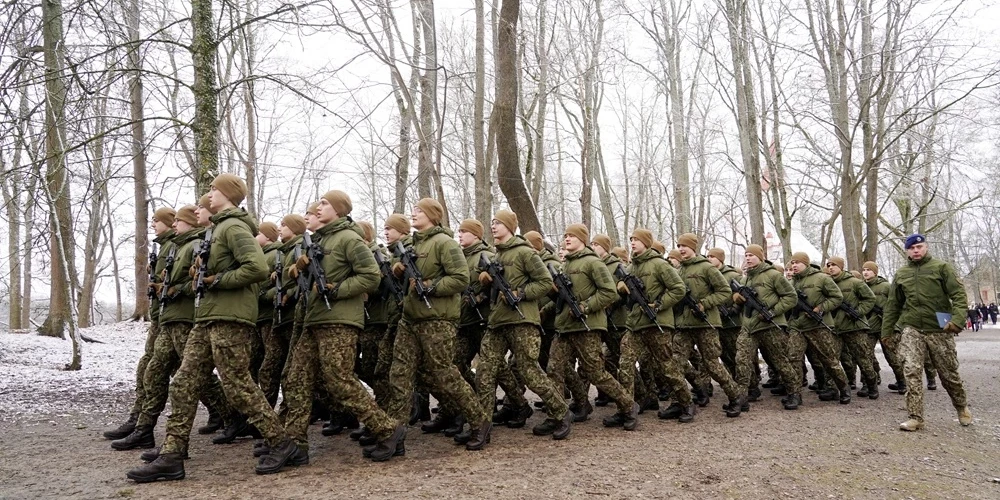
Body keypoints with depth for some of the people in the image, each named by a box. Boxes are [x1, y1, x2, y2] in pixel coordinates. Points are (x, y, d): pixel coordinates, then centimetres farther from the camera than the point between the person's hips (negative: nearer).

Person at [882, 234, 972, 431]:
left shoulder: (941, 267, 1)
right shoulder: (901, 274, 11)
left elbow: (958, 294, -8)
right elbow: (893, 305, 16)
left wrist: (957, 318, -23)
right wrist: (886, 331, 15)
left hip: (940, 330, -2)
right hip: (912, 330, 2)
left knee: (949, 374, 10)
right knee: (911, 372, -12)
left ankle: (962, 407, 36)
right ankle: (915, 417, -9)